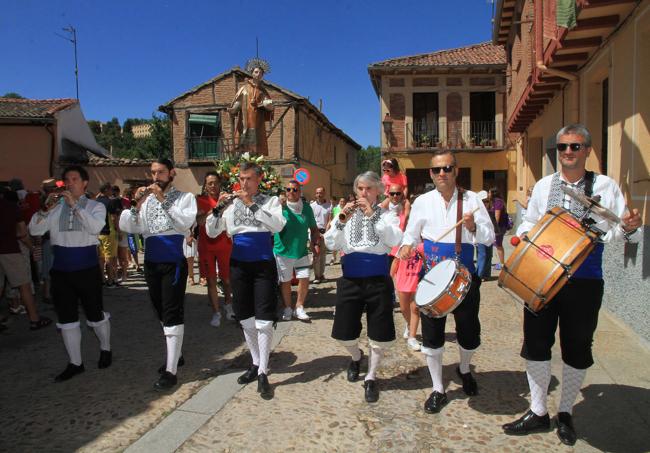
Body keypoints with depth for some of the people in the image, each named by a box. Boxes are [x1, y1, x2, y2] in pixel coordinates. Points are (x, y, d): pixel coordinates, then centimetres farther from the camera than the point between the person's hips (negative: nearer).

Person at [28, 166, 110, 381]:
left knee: (95, 314, 8)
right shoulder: (56, 207, 8)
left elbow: (95, 227, -20)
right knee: (66, 318, 10)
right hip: (61, 271, 4)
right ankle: (75, 363, 23)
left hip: (87, 269, -3)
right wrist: (46, 208, -15)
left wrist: (75, 205, -24)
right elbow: (34, 230, -1)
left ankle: (105, 349, 33)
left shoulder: (95, 206, -1)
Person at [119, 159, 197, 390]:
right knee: (162, 313, 16)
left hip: (174, 262, -5)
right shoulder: (146, 198, 10)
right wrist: (137, 204, -11)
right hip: (151, 262, 5)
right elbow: (127, 227, 2)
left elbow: (186, 222, -18)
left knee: (172, 314, -5)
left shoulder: (184, 197, 0)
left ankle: (170, 370, -1)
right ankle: (176, 354, 33)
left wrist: (163, 200, -18)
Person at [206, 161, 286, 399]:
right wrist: (219, 209, -13)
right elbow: (211, 232, 3)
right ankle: (256, 363, 28)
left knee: (264, 321, -6)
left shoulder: (270, 201, 2)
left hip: (263, 265, -3)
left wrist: (252, 205, -19)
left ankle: (263, 373, 4)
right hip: (239, 264, 3)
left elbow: (278, 225, -17)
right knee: (246, 319, 12)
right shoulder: (231, 203, 7)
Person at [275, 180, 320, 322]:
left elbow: (313, 228, 9)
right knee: (285, 281, 8)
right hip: (283, 251, -2)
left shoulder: (306, 208, 1)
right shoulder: (281, 206, -7)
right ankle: (287, 308, 27)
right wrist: (279, 207, -29)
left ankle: (299, 307, 19)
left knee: (304, 279, -1)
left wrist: (315, 244, 0)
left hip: (301, 251, 2)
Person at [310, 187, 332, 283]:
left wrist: (326, 232, -11)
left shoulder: (329, 205, 1)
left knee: (323, 254, 9)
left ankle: (321, 274, 19)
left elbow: (330, 220, -1)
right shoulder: (312, 205, 1)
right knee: (316, 255, -3)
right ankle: (317, 276, 0)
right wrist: (316, 233, -7)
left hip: (325, 232, 1)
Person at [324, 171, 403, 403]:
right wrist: (342, 220, -19)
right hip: (350, 279, 2)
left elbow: (395, 240, -16)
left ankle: (371, 377, 29)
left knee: (379, 335, 6)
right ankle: (356, 357, 41)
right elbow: (330, 244, -4)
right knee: (344, 333, 7)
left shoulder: (386, 214, 2)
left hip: (378, 279, -1)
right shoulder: (346, 213, 5)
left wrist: (372, 215, -21)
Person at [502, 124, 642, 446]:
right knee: (535, 344, 7)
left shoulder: (605, 186, 1)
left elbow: (617, 231, 0)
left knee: (577, 350, 10)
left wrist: (628, 227, -21)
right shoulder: (543, 185, 8)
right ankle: (538, 413, 24)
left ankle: (565, 414, 31)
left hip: (584, 282, -2)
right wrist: (522, 235, -3)